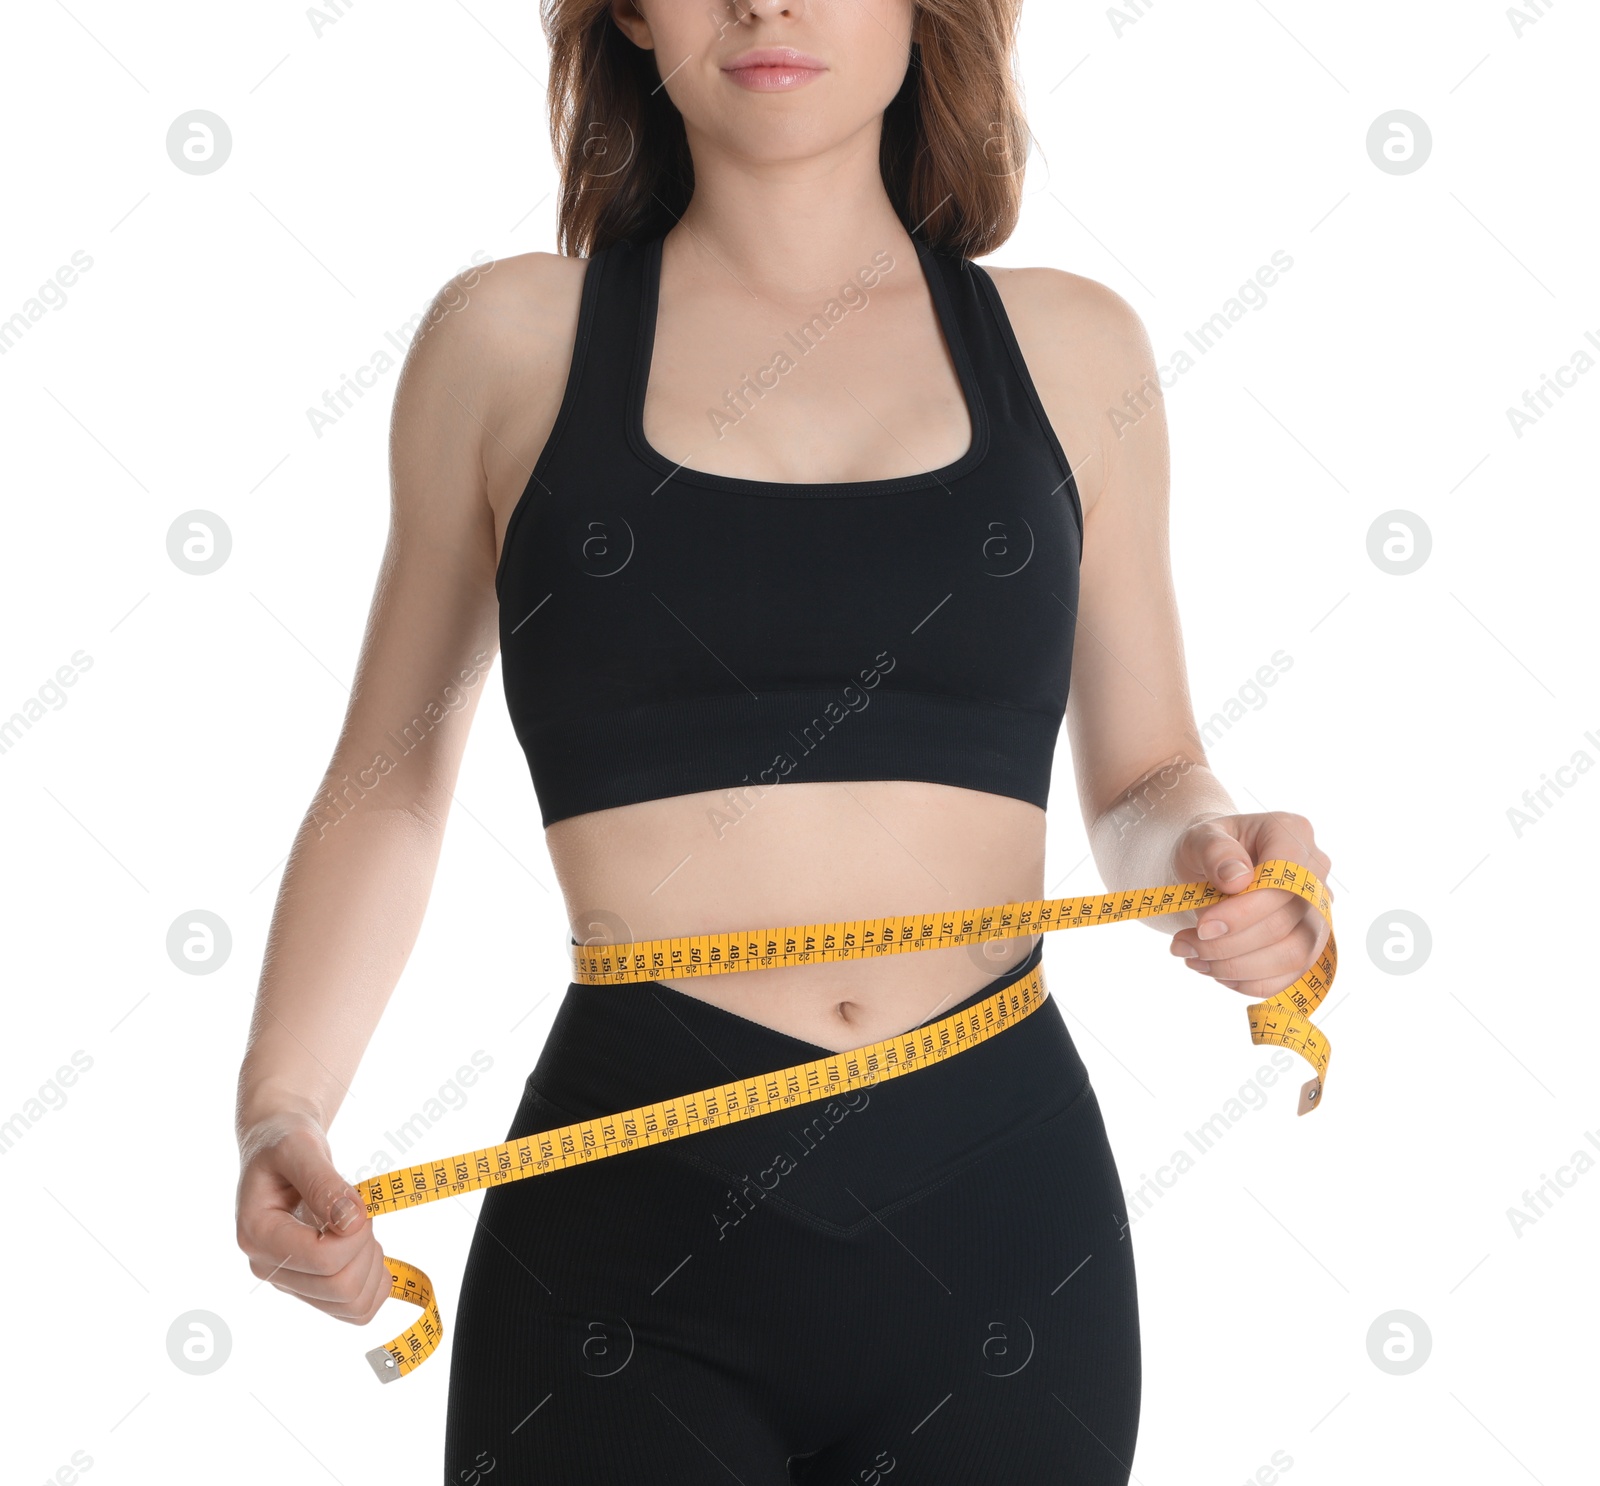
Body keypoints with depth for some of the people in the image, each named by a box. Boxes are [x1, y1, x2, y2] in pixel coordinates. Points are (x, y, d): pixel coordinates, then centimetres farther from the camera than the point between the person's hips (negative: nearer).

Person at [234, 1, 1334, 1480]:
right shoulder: (510, 340, 4)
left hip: (1000, 1213, 2)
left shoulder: (1069, 346, 8)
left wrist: (1209, 852, -6)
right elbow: (388, 792, 10)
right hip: (625, 1225, -1)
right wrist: (282, 1110, -4)